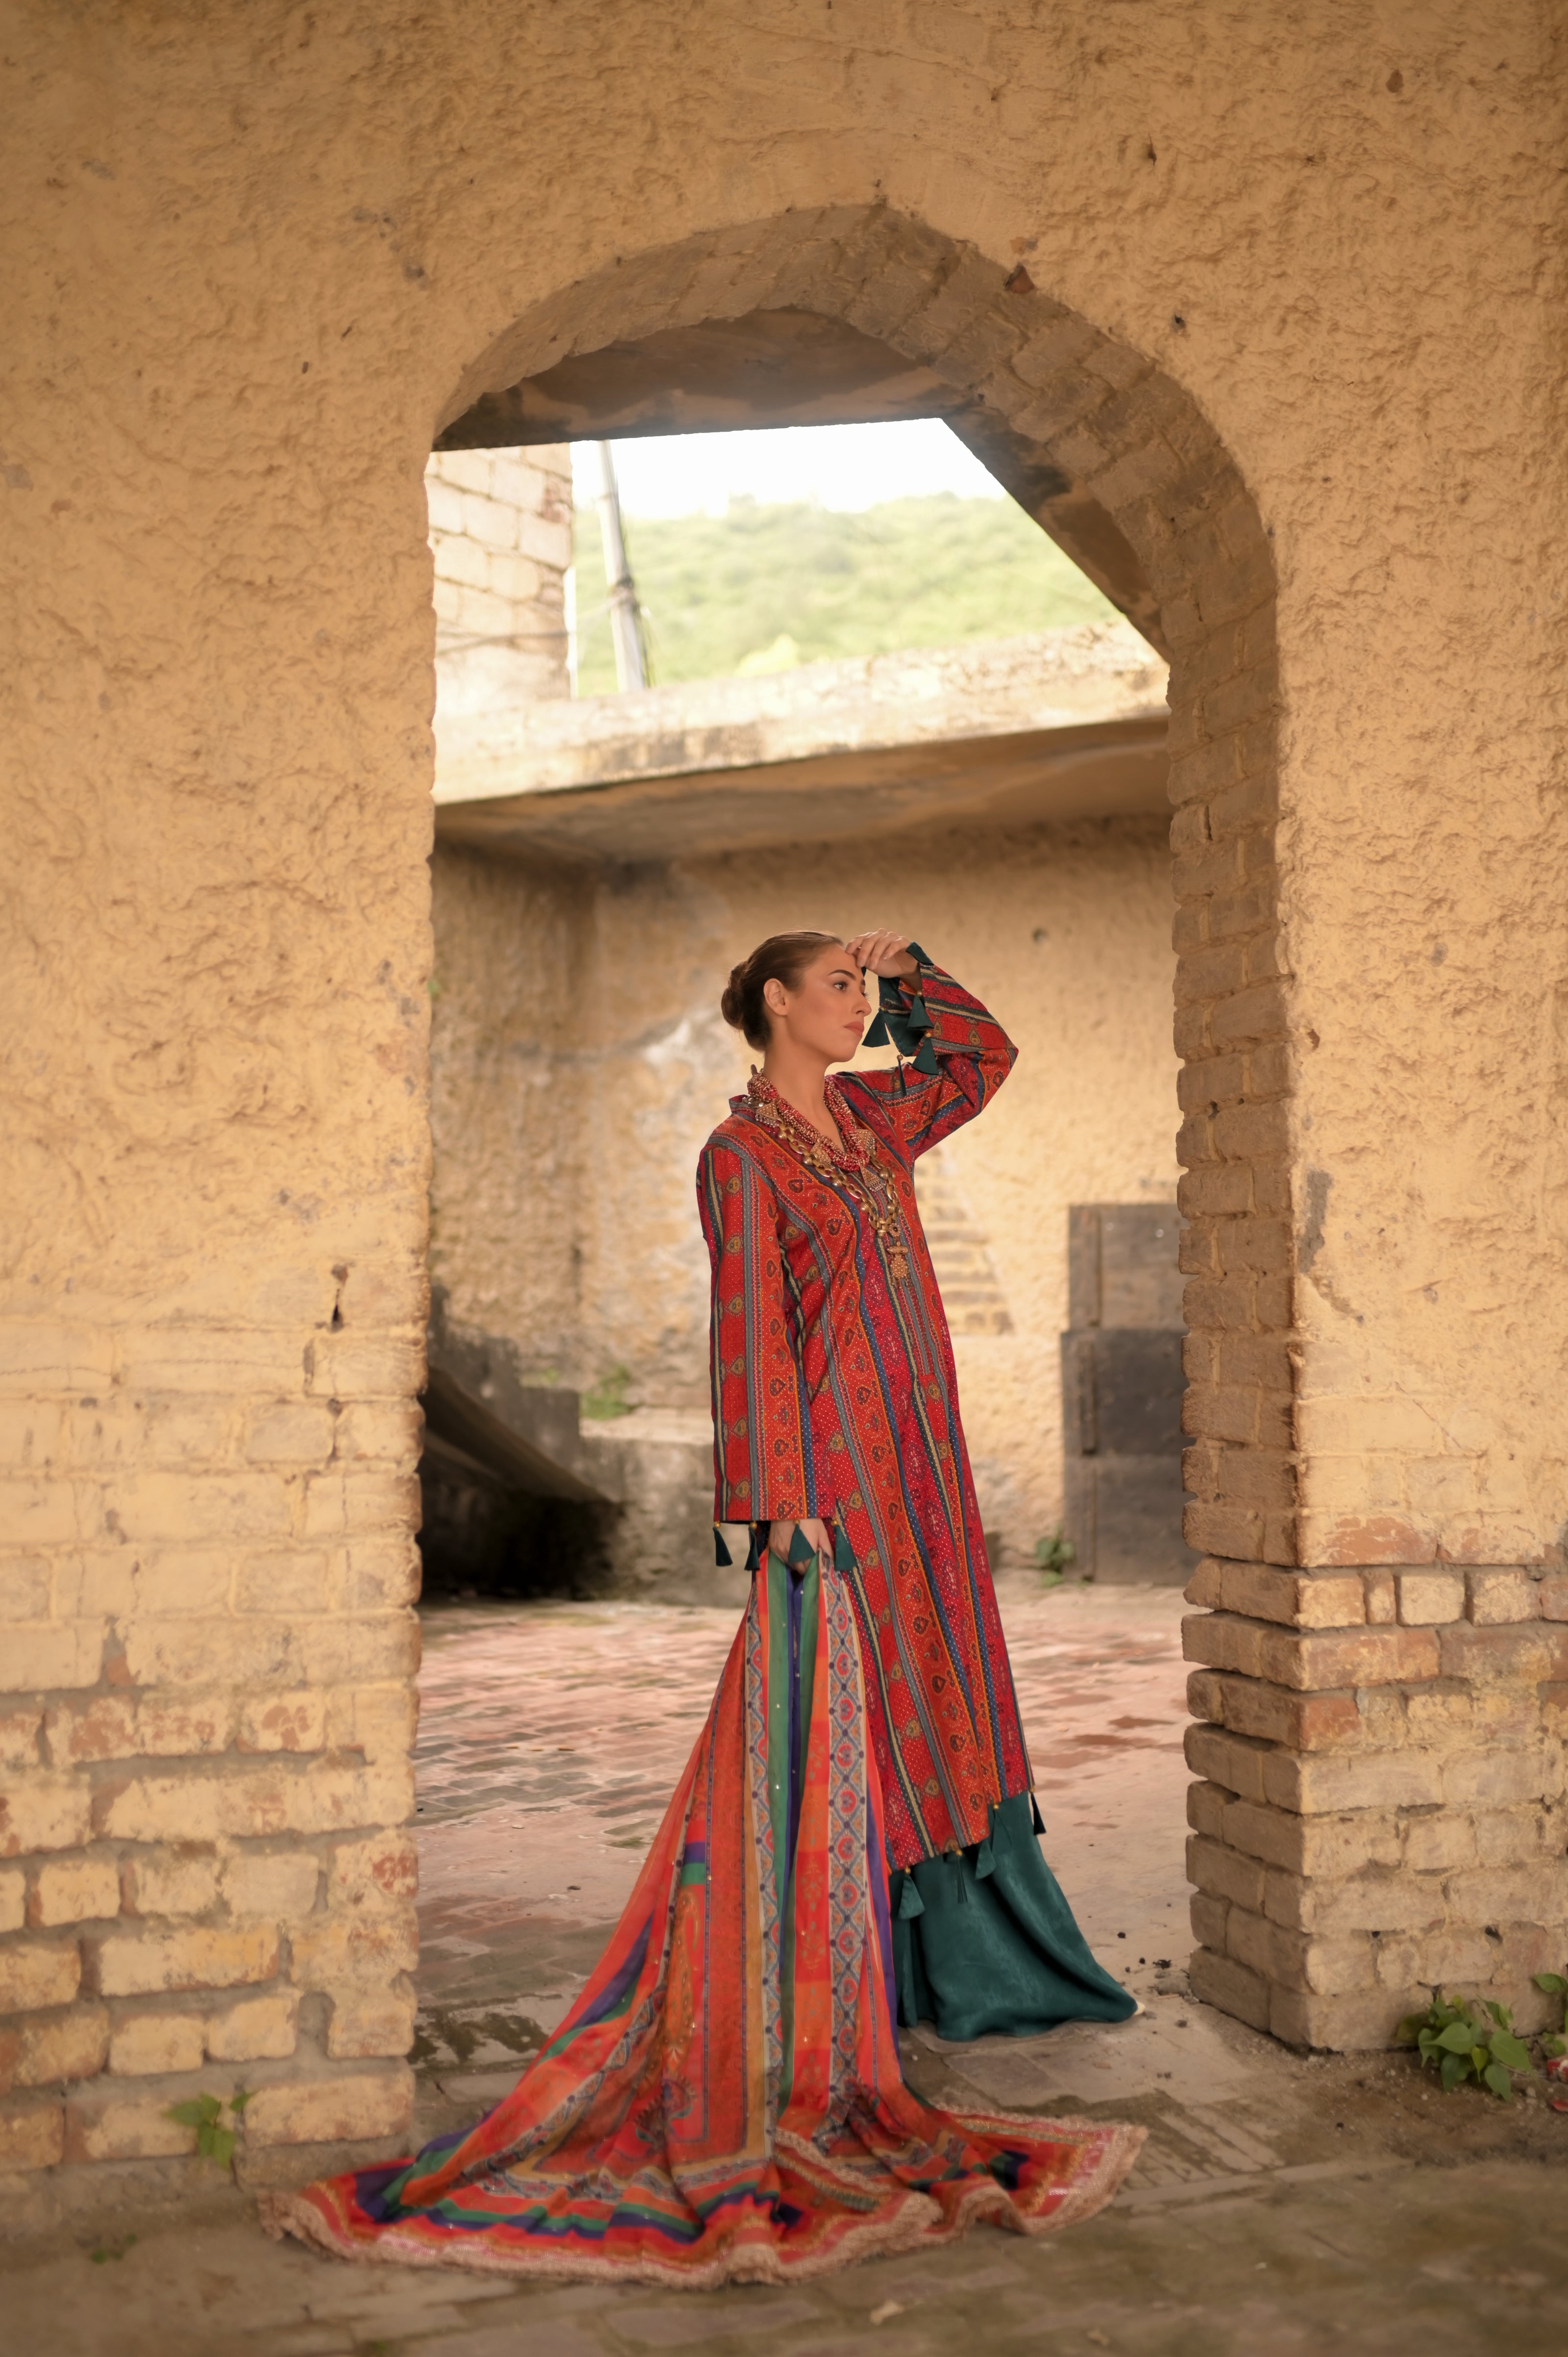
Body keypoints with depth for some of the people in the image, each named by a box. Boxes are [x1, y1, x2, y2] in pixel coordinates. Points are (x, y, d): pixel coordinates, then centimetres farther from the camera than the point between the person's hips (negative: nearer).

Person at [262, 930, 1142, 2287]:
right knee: (825, 1731, -6)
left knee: (925, 1709, 13)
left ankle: (955, 1963, 25)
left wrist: (909, 968, 14)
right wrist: (780, 1497, -21)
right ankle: (795, 2041, 0)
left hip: (916, 1463, 8)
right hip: (833, 1461, -8)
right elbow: (751, 1324, -15)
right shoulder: (742, 1152, -8)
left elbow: (987, 1058, 27)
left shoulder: (865, 1119, 13)